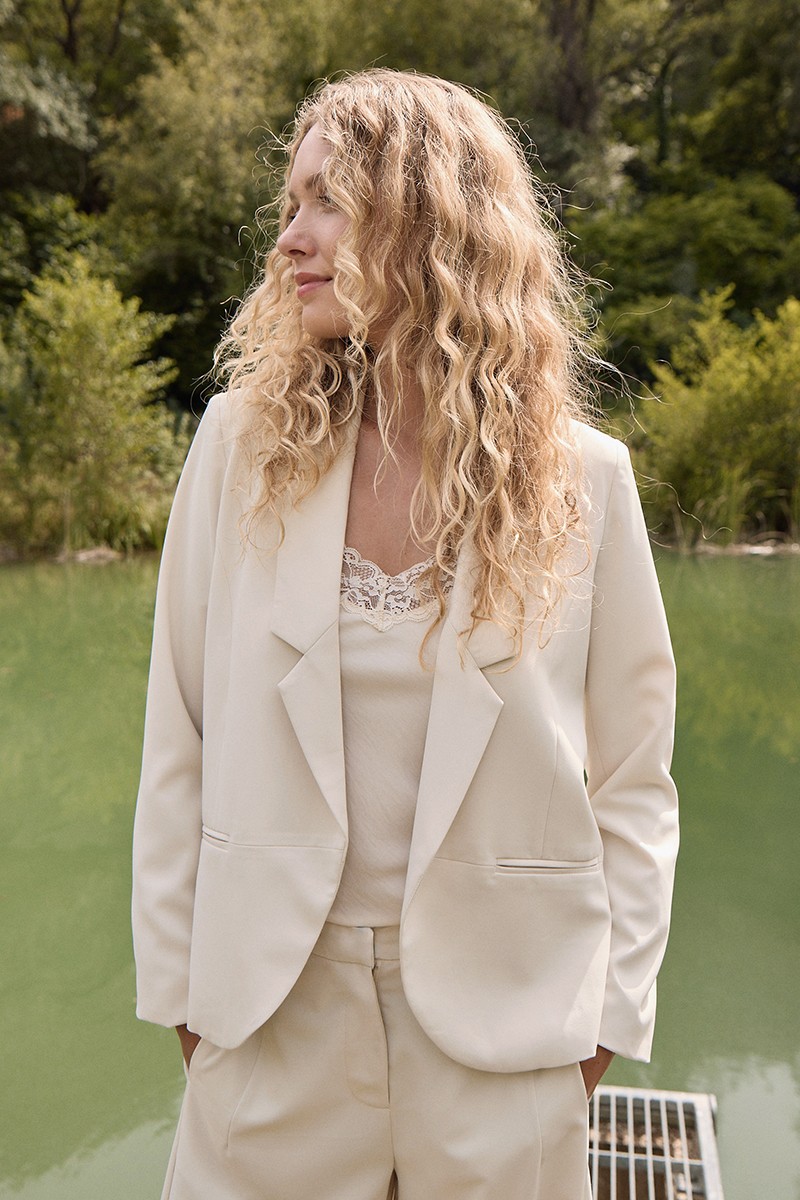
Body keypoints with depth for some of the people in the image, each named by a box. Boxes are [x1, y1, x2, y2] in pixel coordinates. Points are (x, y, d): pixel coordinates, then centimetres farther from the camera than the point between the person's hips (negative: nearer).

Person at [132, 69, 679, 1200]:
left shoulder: (582, 477, -8)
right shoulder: (243, 441, -5)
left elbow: (633, 780, -1)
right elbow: (178, 744, -1)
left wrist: (610, 1011, -1)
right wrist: (177, 978, 1)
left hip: (500, 1018, 0)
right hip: (272, 1004, 1)